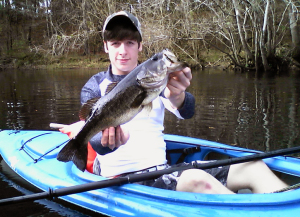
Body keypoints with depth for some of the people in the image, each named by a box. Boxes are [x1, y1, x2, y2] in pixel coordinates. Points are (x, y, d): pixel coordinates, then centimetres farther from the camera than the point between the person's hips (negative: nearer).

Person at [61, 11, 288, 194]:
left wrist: (177, 97, -36)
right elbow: (97, 142, -13)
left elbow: (187, 112, -10)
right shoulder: (95, 87, 3)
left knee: (255, 168, -11)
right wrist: (110, 140, -39)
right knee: (197, 180, -34)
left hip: (163, 170, 5)